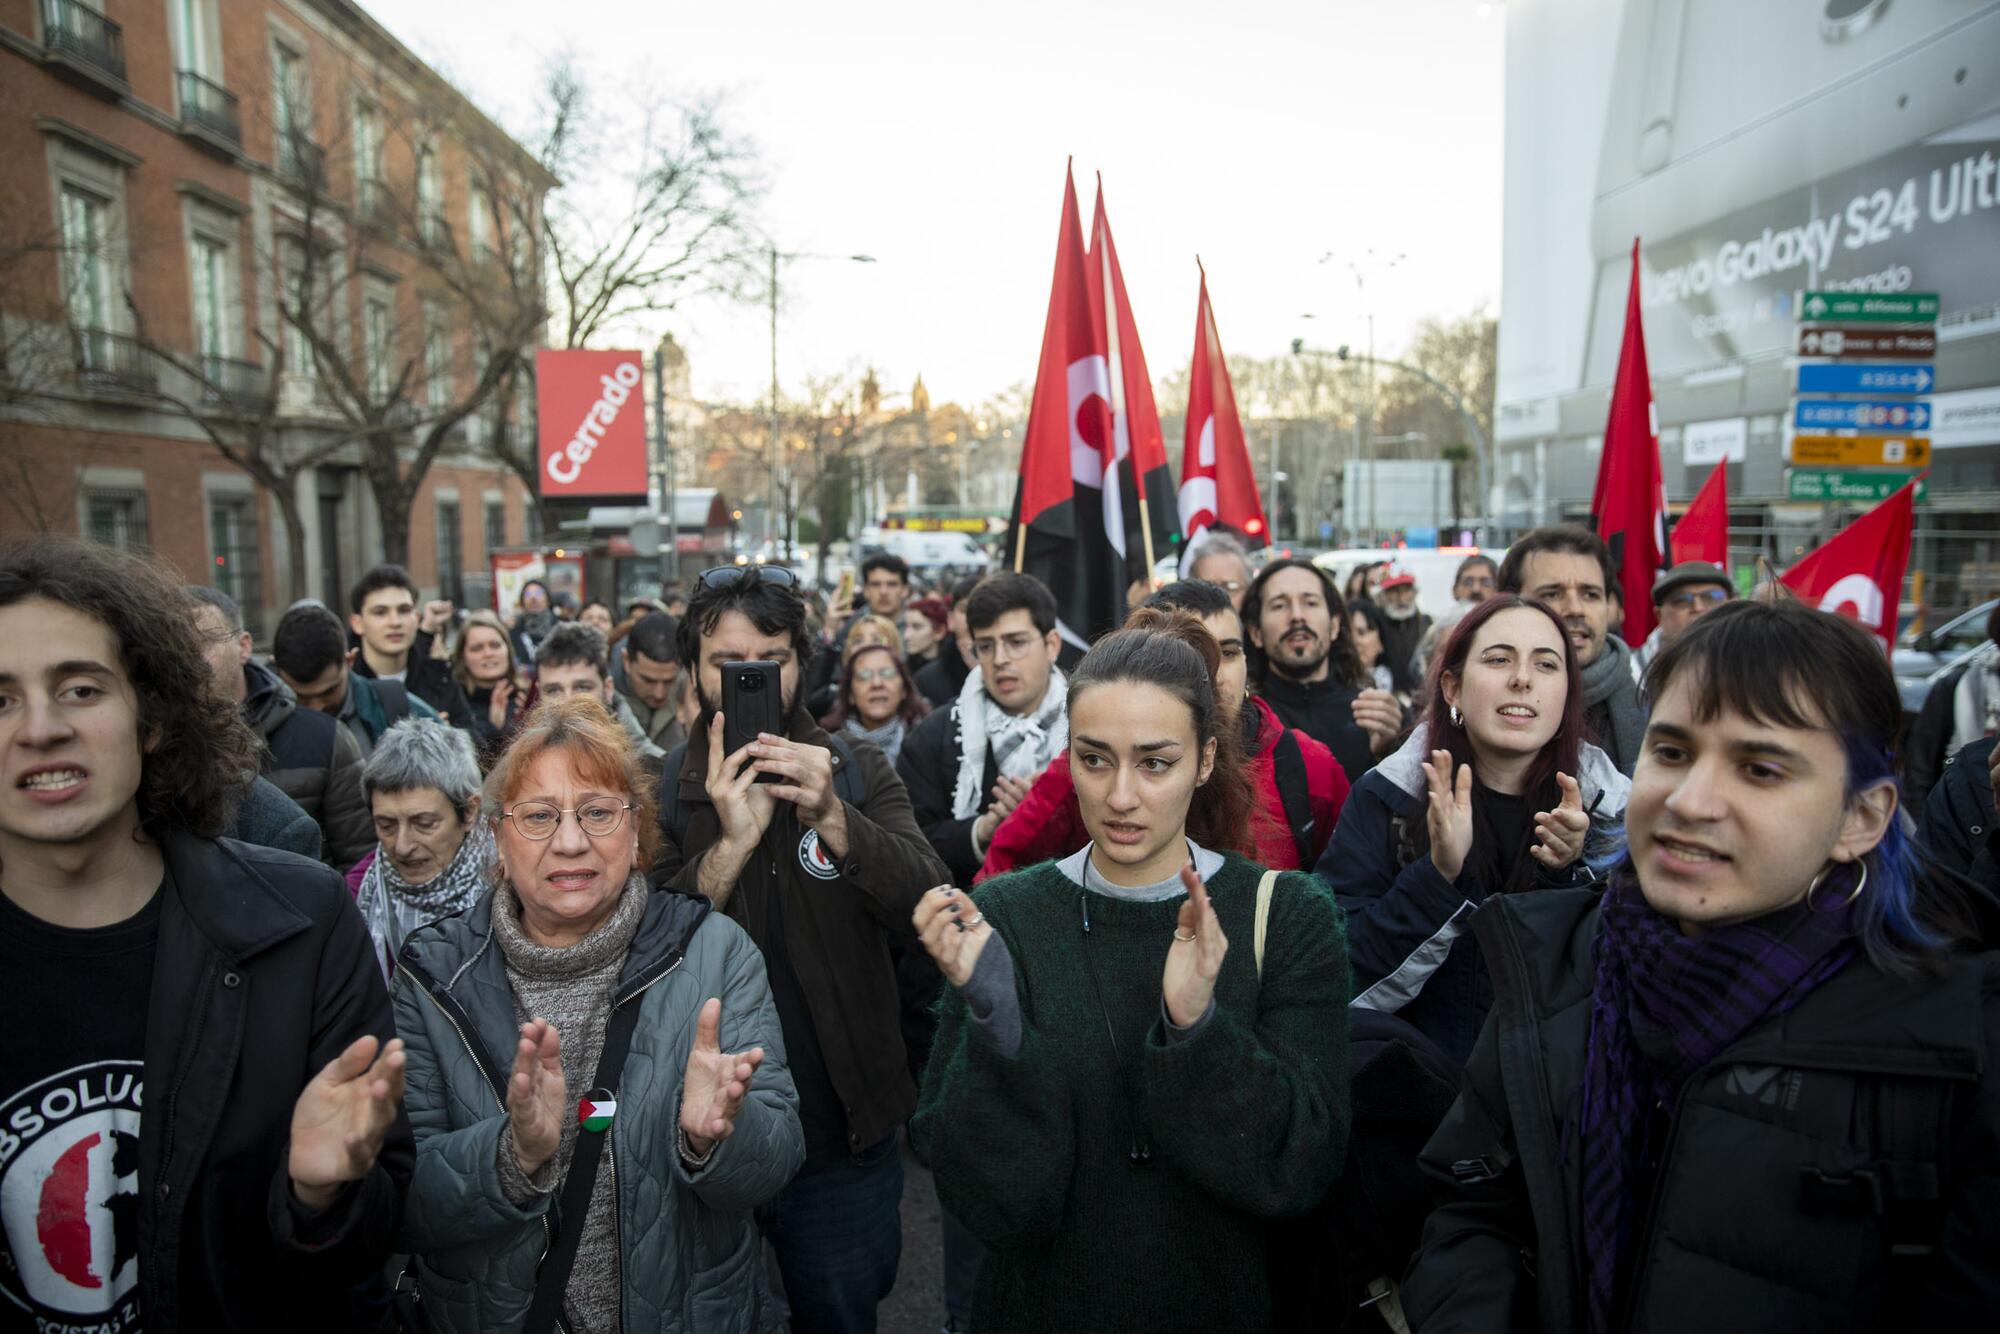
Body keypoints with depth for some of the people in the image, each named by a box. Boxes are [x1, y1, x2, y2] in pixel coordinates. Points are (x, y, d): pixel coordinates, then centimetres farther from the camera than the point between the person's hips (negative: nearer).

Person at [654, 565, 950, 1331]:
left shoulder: (858, 773, -3)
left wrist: (832, 818, -31)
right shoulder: (658, 792, -5)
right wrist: (732, 843, -28)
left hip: (846, 1139, 1)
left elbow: (930, 907, -15)